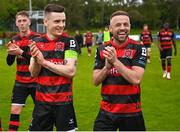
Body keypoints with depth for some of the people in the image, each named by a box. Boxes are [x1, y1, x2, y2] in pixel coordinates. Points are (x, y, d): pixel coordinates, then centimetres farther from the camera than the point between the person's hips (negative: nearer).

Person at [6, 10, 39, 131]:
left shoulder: (37, 38, -10)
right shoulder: (14, 39, 5)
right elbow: (9, 62, 5)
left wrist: (21, 52, -29)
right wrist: (11, 52, -15)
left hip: (35, 81, -4)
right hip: (20, 81, 4)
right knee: (15, 110, -2)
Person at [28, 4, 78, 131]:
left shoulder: (69, 41, -8)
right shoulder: (37, 42, 3)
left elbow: (71, 71, -17)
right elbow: (33, 73, 2)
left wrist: (44, 62, -17)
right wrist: (35, 59, -18)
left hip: (64, 101, -3)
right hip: (41, 101, 3)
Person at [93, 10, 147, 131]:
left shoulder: (138, 48, -7)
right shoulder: (102, 49, 2)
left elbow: (136, 79, -18)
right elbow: (95, 81, 1)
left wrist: (115, 61, -23)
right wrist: (107, 66, -16)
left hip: (131, 112, -2)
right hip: (106, 111, 2)